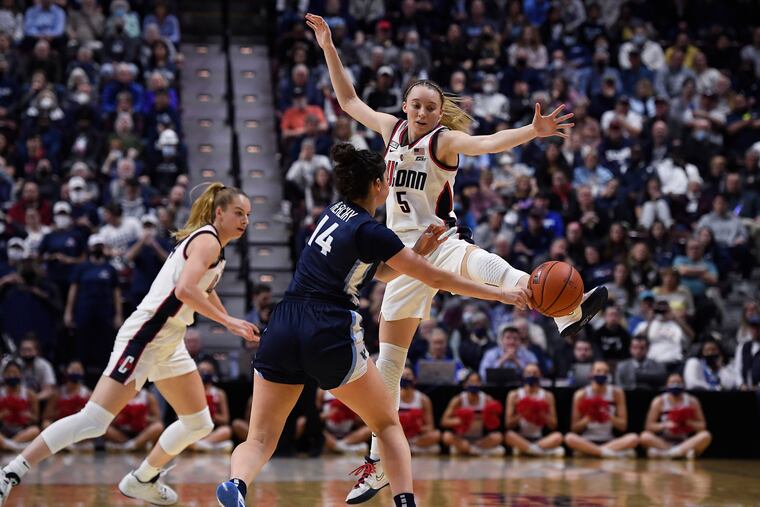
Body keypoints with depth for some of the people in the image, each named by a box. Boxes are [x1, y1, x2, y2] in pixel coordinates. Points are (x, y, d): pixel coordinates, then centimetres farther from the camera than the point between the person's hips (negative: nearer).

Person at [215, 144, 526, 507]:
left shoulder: (334, 213, 17)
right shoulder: (371, 232, -5)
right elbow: (436, 278, -1)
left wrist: (420, 250, 17)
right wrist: (501, 294, 6)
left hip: (282, 328, 6)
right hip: (330, 336, -5)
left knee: (259, 439, 2)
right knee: (388, 425, 14)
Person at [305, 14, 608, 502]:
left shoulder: (444, 140, -10)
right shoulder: (392, 129, 5)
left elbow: (487, 143, -29)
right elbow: (349, 100, 19)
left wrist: (531, 131, -47)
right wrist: (328, 46, 16)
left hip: (439, 241, -5)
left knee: (475, 262, -42)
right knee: (389, 361, 7)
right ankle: (379, 465, 17)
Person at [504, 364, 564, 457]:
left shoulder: (547, 396, 7)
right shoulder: (514, 395, 4)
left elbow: (553, 426, 3)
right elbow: (508, 424, -1)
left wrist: (542, 414, -14)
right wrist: (520, 415, -18)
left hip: (539, 438, 1)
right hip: (521, 438, -1)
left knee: (558, 436, -29)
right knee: (509, 435, -36)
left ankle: (523, 449, -33)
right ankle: (548, 451, -35)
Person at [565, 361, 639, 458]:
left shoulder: (616, 393, 2)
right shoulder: (581, 395, -2)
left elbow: (623, 426, 0)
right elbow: (574, 428, 0)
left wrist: (608, 416, -17)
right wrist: (588, 418, -18)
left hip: (609, 441, 2)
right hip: (587, 441, -2)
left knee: (634, 438, -29)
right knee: (569, 438, -35)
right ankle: (611, 452, -37)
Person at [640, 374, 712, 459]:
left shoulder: (692, 401, 3)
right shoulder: (659, 402, 1)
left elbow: (702, 426, 4)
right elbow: (649, 426, -1)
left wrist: (689, 422, -16)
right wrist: (664, 425, -20)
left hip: (687, 442, 1)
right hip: (664, 442, -1)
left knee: (706, 436, -29)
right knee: (645, 436, -30)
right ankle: (684, 451, -38)